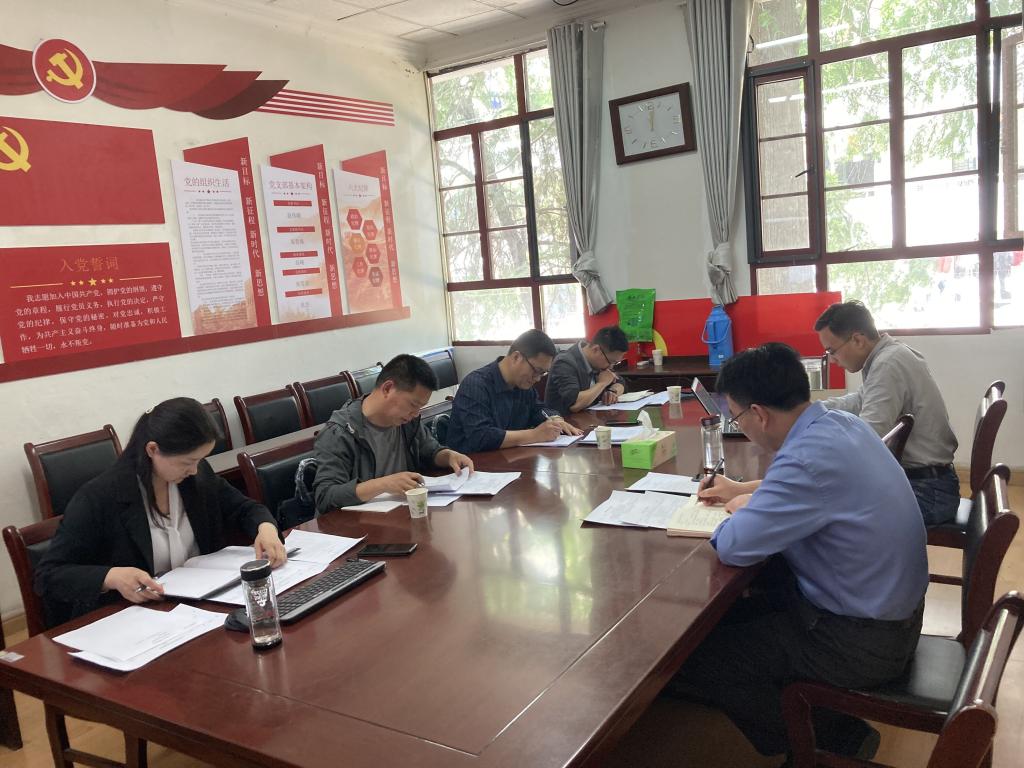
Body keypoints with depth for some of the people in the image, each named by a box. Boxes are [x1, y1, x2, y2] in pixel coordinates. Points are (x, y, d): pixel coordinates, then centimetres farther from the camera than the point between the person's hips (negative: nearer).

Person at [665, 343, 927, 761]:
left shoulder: (812, 456, -31)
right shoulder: (839, 422, -2)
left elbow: (732, 546, -28)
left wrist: (742, 507, -8)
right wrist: (745, 490, 15)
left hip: (861, 640, -9)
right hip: (889, 604, 9)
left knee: (694, 657, -6)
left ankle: (835, 739, 10)